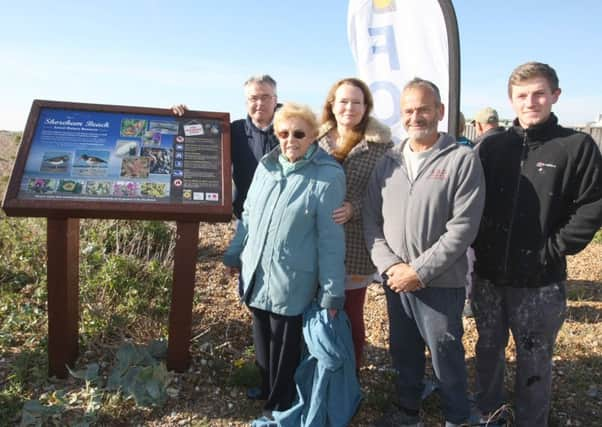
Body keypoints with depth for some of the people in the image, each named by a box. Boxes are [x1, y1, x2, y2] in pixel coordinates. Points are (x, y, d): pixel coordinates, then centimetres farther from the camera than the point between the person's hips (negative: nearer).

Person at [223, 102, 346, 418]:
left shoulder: (328, 175, -13)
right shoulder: (265, 166, 6)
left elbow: (331, 239, -14)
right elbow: (247, 215, 15)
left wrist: (331, 292, -14)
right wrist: (235, 253, 18)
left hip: (291, 283, -5)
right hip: (257, 277, 6)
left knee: (285, 351, 11)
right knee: (262, 345, 21)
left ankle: (279, 407, 34)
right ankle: (267, 392, 45)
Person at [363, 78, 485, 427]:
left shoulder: (463, 160, -9)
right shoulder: (389, 162, 6)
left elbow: (463, 227, -15)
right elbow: (371, 219, 4)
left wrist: (419, 271, -16)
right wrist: (390, 266, -9)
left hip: (441, 283, -4)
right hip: (395, 281, 5)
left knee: (446, 357, 9)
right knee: (404, 352, 19)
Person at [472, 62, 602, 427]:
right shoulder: (492, 146, 3)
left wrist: (555, 249, -11)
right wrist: (481, 243, -1)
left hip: (541, 281, -3)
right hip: (489, 275, 4)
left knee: (534, 362, 10)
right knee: (489, 350, 18)